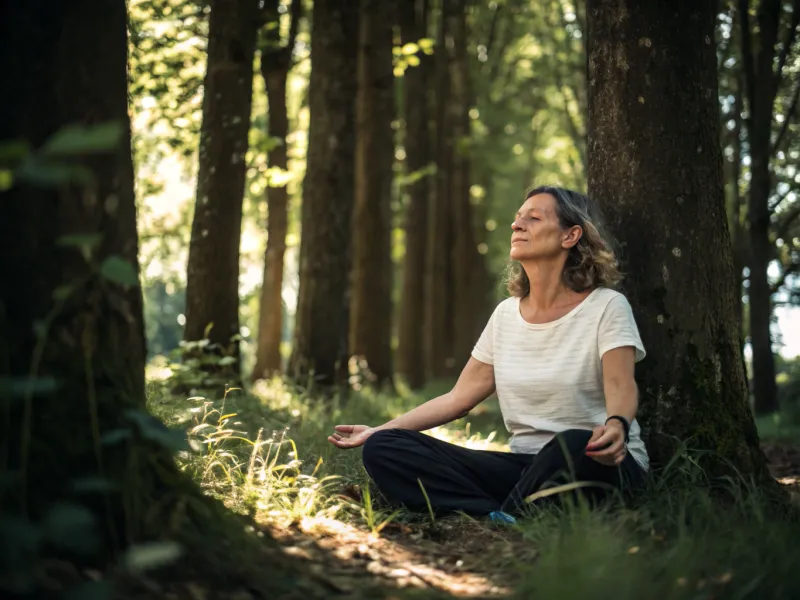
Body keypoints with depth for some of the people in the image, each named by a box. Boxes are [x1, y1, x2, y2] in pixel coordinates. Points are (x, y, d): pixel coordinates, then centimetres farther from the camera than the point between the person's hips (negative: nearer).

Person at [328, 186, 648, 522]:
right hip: (525, 467, 6)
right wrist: (379, 430, 7)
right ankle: (501, 519, -30)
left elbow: (621, 388, -19)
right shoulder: (507, 314, 12)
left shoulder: (606, 306, -4)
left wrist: (616, 426, -43)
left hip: (591, 464, -5)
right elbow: (458, 397, 13)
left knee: (573, 445, -44)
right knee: (383, 449, -13)